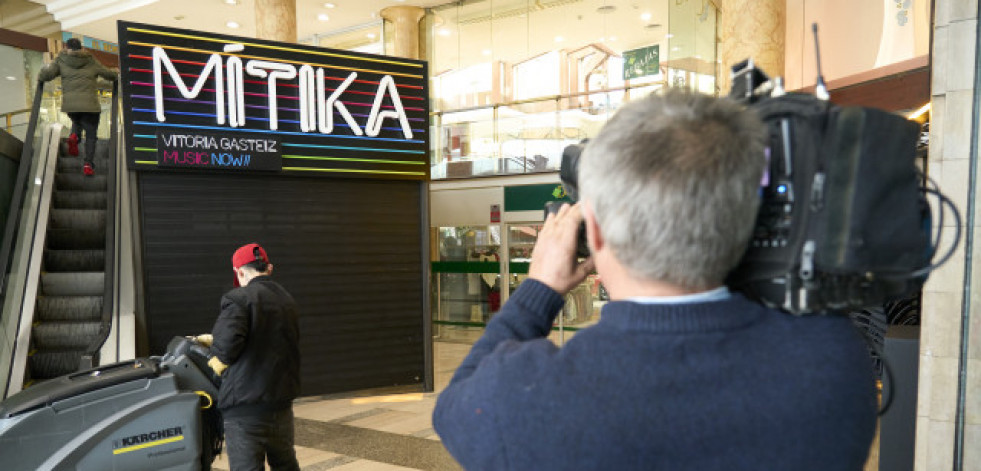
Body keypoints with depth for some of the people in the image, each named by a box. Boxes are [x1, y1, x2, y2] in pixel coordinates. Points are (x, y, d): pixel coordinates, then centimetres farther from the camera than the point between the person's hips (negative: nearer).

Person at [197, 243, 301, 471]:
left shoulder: (238, 298, -12)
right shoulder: (287, 300, 12)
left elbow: (227, 341, -27)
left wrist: (220, 360, -4)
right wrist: (214, 340, 21)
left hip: (244, 408, -7)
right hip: (281, 402, 7)